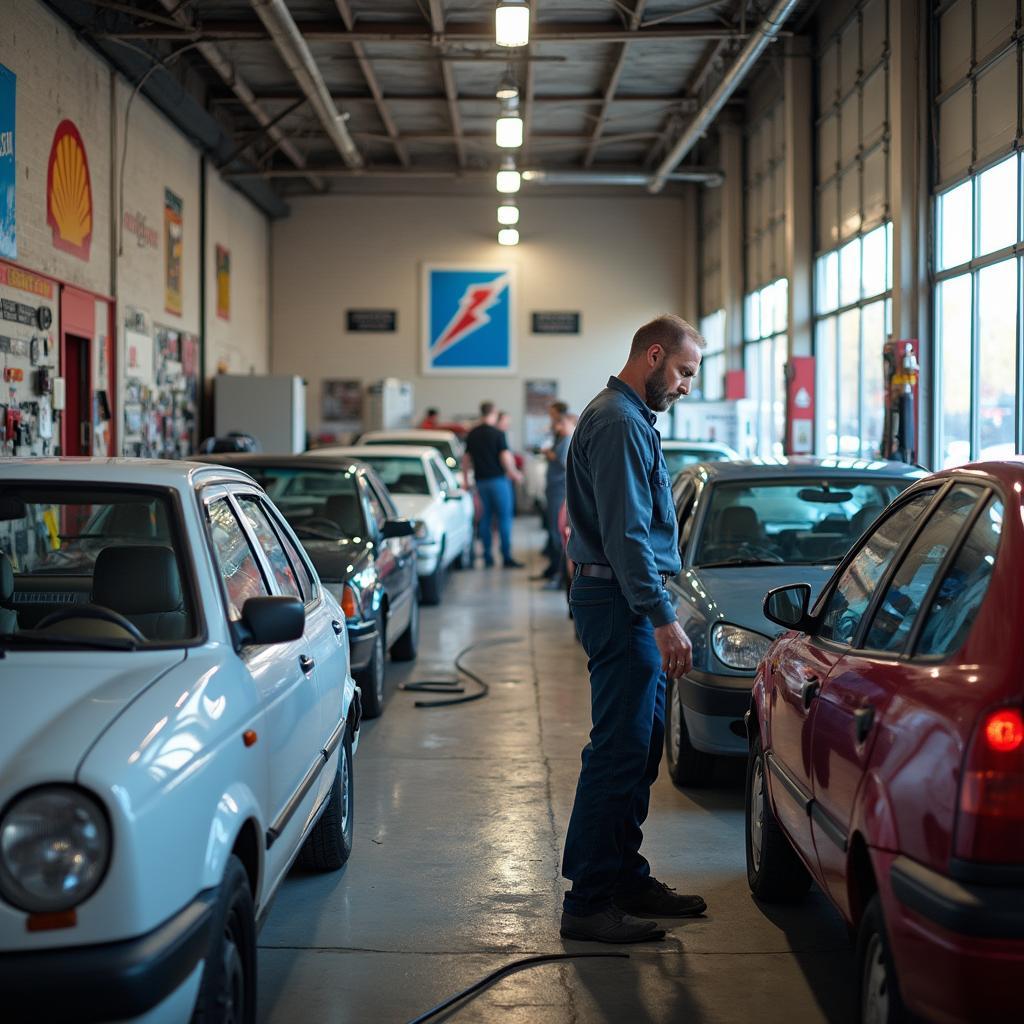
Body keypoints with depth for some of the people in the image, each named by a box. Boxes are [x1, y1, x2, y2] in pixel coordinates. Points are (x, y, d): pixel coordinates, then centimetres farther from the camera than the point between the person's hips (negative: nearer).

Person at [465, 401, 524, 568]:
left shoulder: (472, 434, 7)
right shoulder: (497, 434, -11)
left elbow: (467, 458, 11)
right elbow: (505, 457, -15)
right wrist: (514, 473, 1)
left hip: (480, 480, 6)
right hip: (498, 479, -6)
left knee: (485, 519, 10)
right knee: (504, 518, -2)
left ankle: (487, 556, 9)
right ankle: (506, 557, -5)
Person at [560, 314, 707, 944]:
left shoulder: (629, 418, 20)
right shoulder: (619, 423, -15)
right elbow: (625, 534, -22)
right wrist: (663, 619, -23)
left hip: (628, 605, 11)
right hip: (621, 605, -11)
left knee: (640, 747, 15)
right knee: (620, 750, -9)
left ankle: (626, 878, 24)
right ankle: (589, 903, -4)